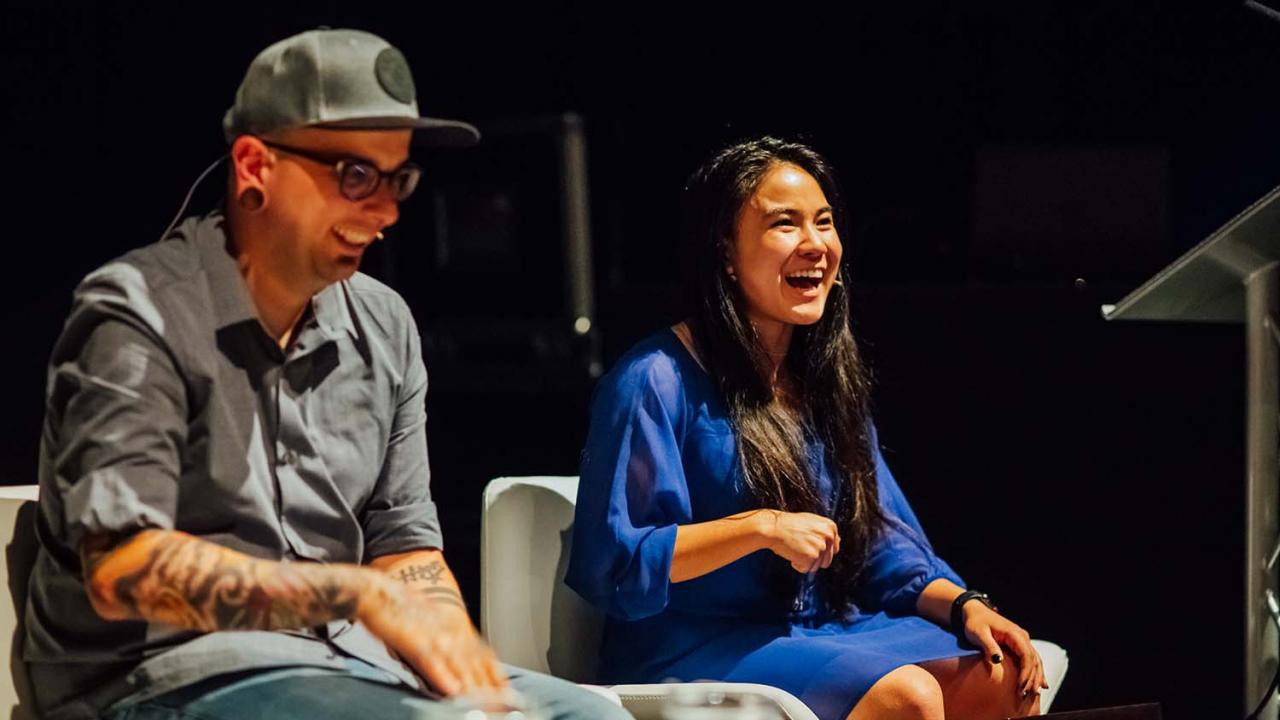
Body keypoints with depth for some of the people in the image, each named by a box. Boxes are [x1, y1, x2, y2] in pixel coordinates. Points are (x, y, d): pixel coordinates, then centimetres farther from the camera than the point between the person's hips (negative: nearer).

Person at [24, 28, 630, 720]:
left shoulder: (384, 327, 11)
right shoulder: (137, 315, -10)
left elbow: (403, 544, 14)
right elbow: (121, 570, -20)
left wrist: (462, 660, -8)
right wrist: (356, 592, -24)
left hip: (345, 660, 7)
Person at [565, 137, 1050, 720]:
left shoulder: (828, 384, 15)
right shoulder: (654, 383, -10)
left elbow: (883, 547, 16)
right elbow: (610, 565, -15)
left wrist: (964, 605, -4)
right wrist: (763, 528, -20)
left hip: (826, 635, 7)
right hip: (691, 649, -7)